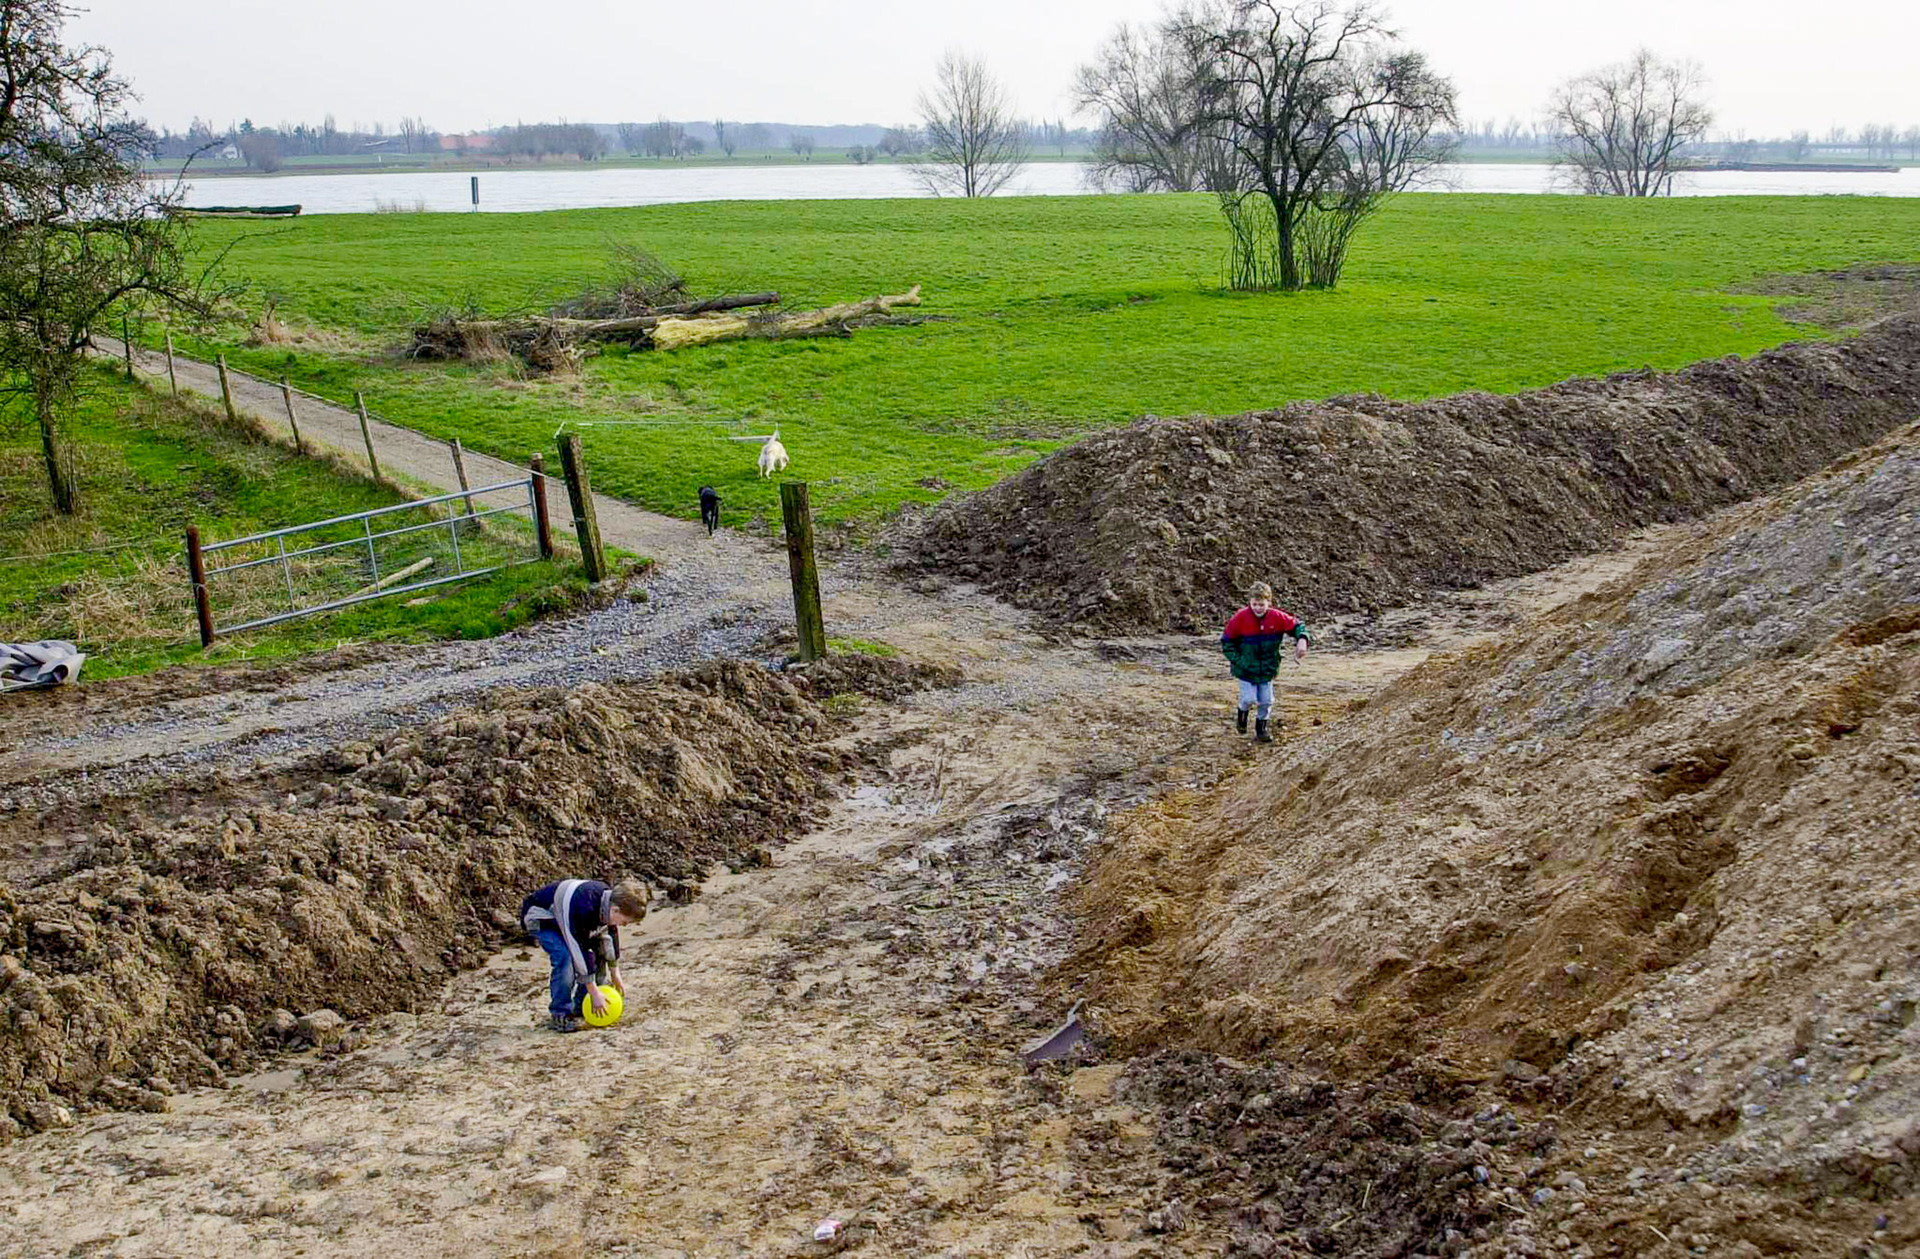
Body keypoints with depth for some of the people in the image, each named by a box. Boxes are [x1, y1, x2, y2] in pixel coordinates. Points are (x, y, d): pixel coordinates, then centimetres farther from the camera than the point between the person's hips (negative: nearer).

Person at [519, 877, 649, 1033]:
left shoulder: (611, 899, -17)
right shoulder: (582, 909, -41)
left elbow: (611, 936, 0)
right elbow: (580, 951, -35)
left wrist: (615, 976, 5)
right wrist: (594, 993, -28)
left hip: (563, 914, 8)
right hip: (539, 917, -8)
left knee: (598, 951, -3)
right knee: (565, 957, -28)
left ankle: (581, 1007, 9)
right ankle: (561, 1014, -15)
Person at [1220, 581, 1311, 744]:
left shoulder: (1277, 617, -12)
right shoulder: (1240, 618, -18)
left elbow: (1296, 625, 2)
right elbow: (1226, 641, -7)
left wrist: (1302, 640, -19)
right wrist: (1237, 660, -14)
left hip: (1267, 668, 3)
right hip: (1247, 668, -3)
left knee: (1266, 701, 7)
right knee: (1249, 699, -7)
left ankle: (1261, 730, 30)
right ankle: (1241, 712, 29)